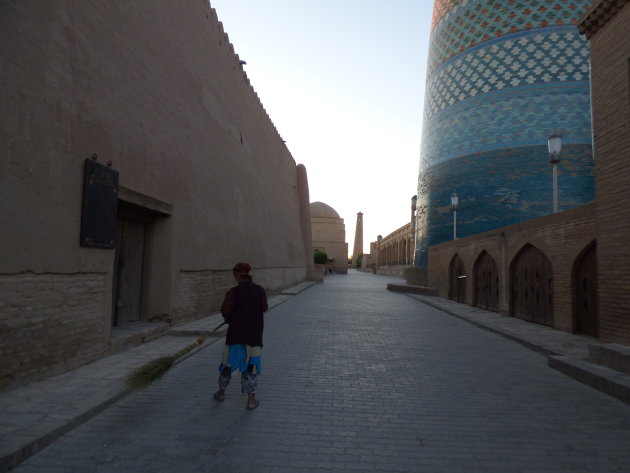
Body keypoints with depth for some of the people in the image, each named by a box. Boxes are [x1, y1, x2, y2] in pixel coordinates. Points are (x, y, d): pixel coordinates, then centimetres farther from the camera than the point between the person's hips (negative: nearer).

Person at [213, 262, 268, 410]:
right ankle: (251, 400, 8)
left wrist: (229, 319, 4)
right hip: (254, 332, 1)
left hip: (236, 331, -1)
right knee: (251, 365, 8)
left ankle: (221, 392, 33)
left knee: (228, 361, 17)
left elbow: (225, 310, -17)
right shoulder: (260, 290, -3)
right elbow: (264, 308, 6)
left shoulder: (234, 291, -11)